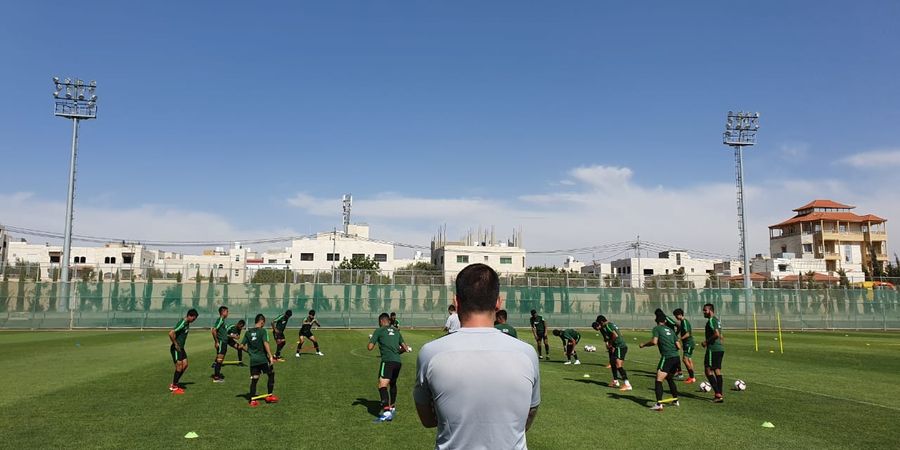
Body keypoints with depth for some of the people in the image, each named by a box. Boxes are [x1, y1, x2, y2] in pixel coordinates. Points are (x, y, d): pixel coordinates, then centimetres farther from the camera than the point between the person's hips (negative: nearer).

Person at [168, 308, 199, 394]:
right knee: (179, 367, -5)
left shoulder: (187, 323, 9)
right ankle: (174, 387, 6)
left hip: (181, 348, 9)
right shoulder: (182, 324, -22)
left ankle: (174, 384, 18)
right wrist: (176, 344, -23)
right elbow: (171, 333, -32)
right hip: (176, 349, -9)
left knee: (185, 365, 8)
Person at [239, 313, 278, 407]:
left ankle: (252, 399, 6)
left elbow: (242, 345, 8)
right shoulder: (262, 331, -9)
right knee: (271, 375, 14)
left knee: (254, 380, 9)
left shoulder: (248, 332, 7)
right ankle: (270, 396, 18)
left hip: (253, 360, 5)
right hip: (263, 359, -5)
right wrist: (270, 356, -22)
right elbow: (266, 344, -20)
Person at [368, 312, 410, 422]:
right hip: (398, 361, 7)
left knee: (382, 385, -14)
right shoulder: (396, 331, 22)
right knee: (393, 384, 27)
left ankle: (387, 412, -30)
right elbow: (405, 348, 23)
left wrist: (371, 339, 23)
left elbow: (370, 347, 2)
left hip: (388, 361, -7)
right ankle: (392, 408, 40)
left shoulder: (379, 331, 6)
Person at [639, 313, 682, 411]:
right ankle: (675, 400, 35)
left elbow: (654, 342, -13)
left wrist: (644, 344, 2)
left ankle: (659, 404, -21)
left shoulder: (657, 328, 2)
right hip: (676, 357, 7)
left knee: (659, 380, -9)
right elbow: (679, 346, 15)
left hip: (667, 357, -7)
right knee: (670, 379, 27)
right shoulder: (670, 330, 19)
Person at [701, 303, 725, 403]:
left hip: (713, 349, -10)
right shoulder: (717, 320, 17)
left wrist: (706, 342, -13)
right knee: (717, 370, 13)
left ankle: (718, 394, -10)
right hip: (720, 348, 10)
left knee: (708, 370, -6)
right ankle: (720, 394, 15)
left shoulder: (711, 320, -13)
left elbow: (716, 334, -24)